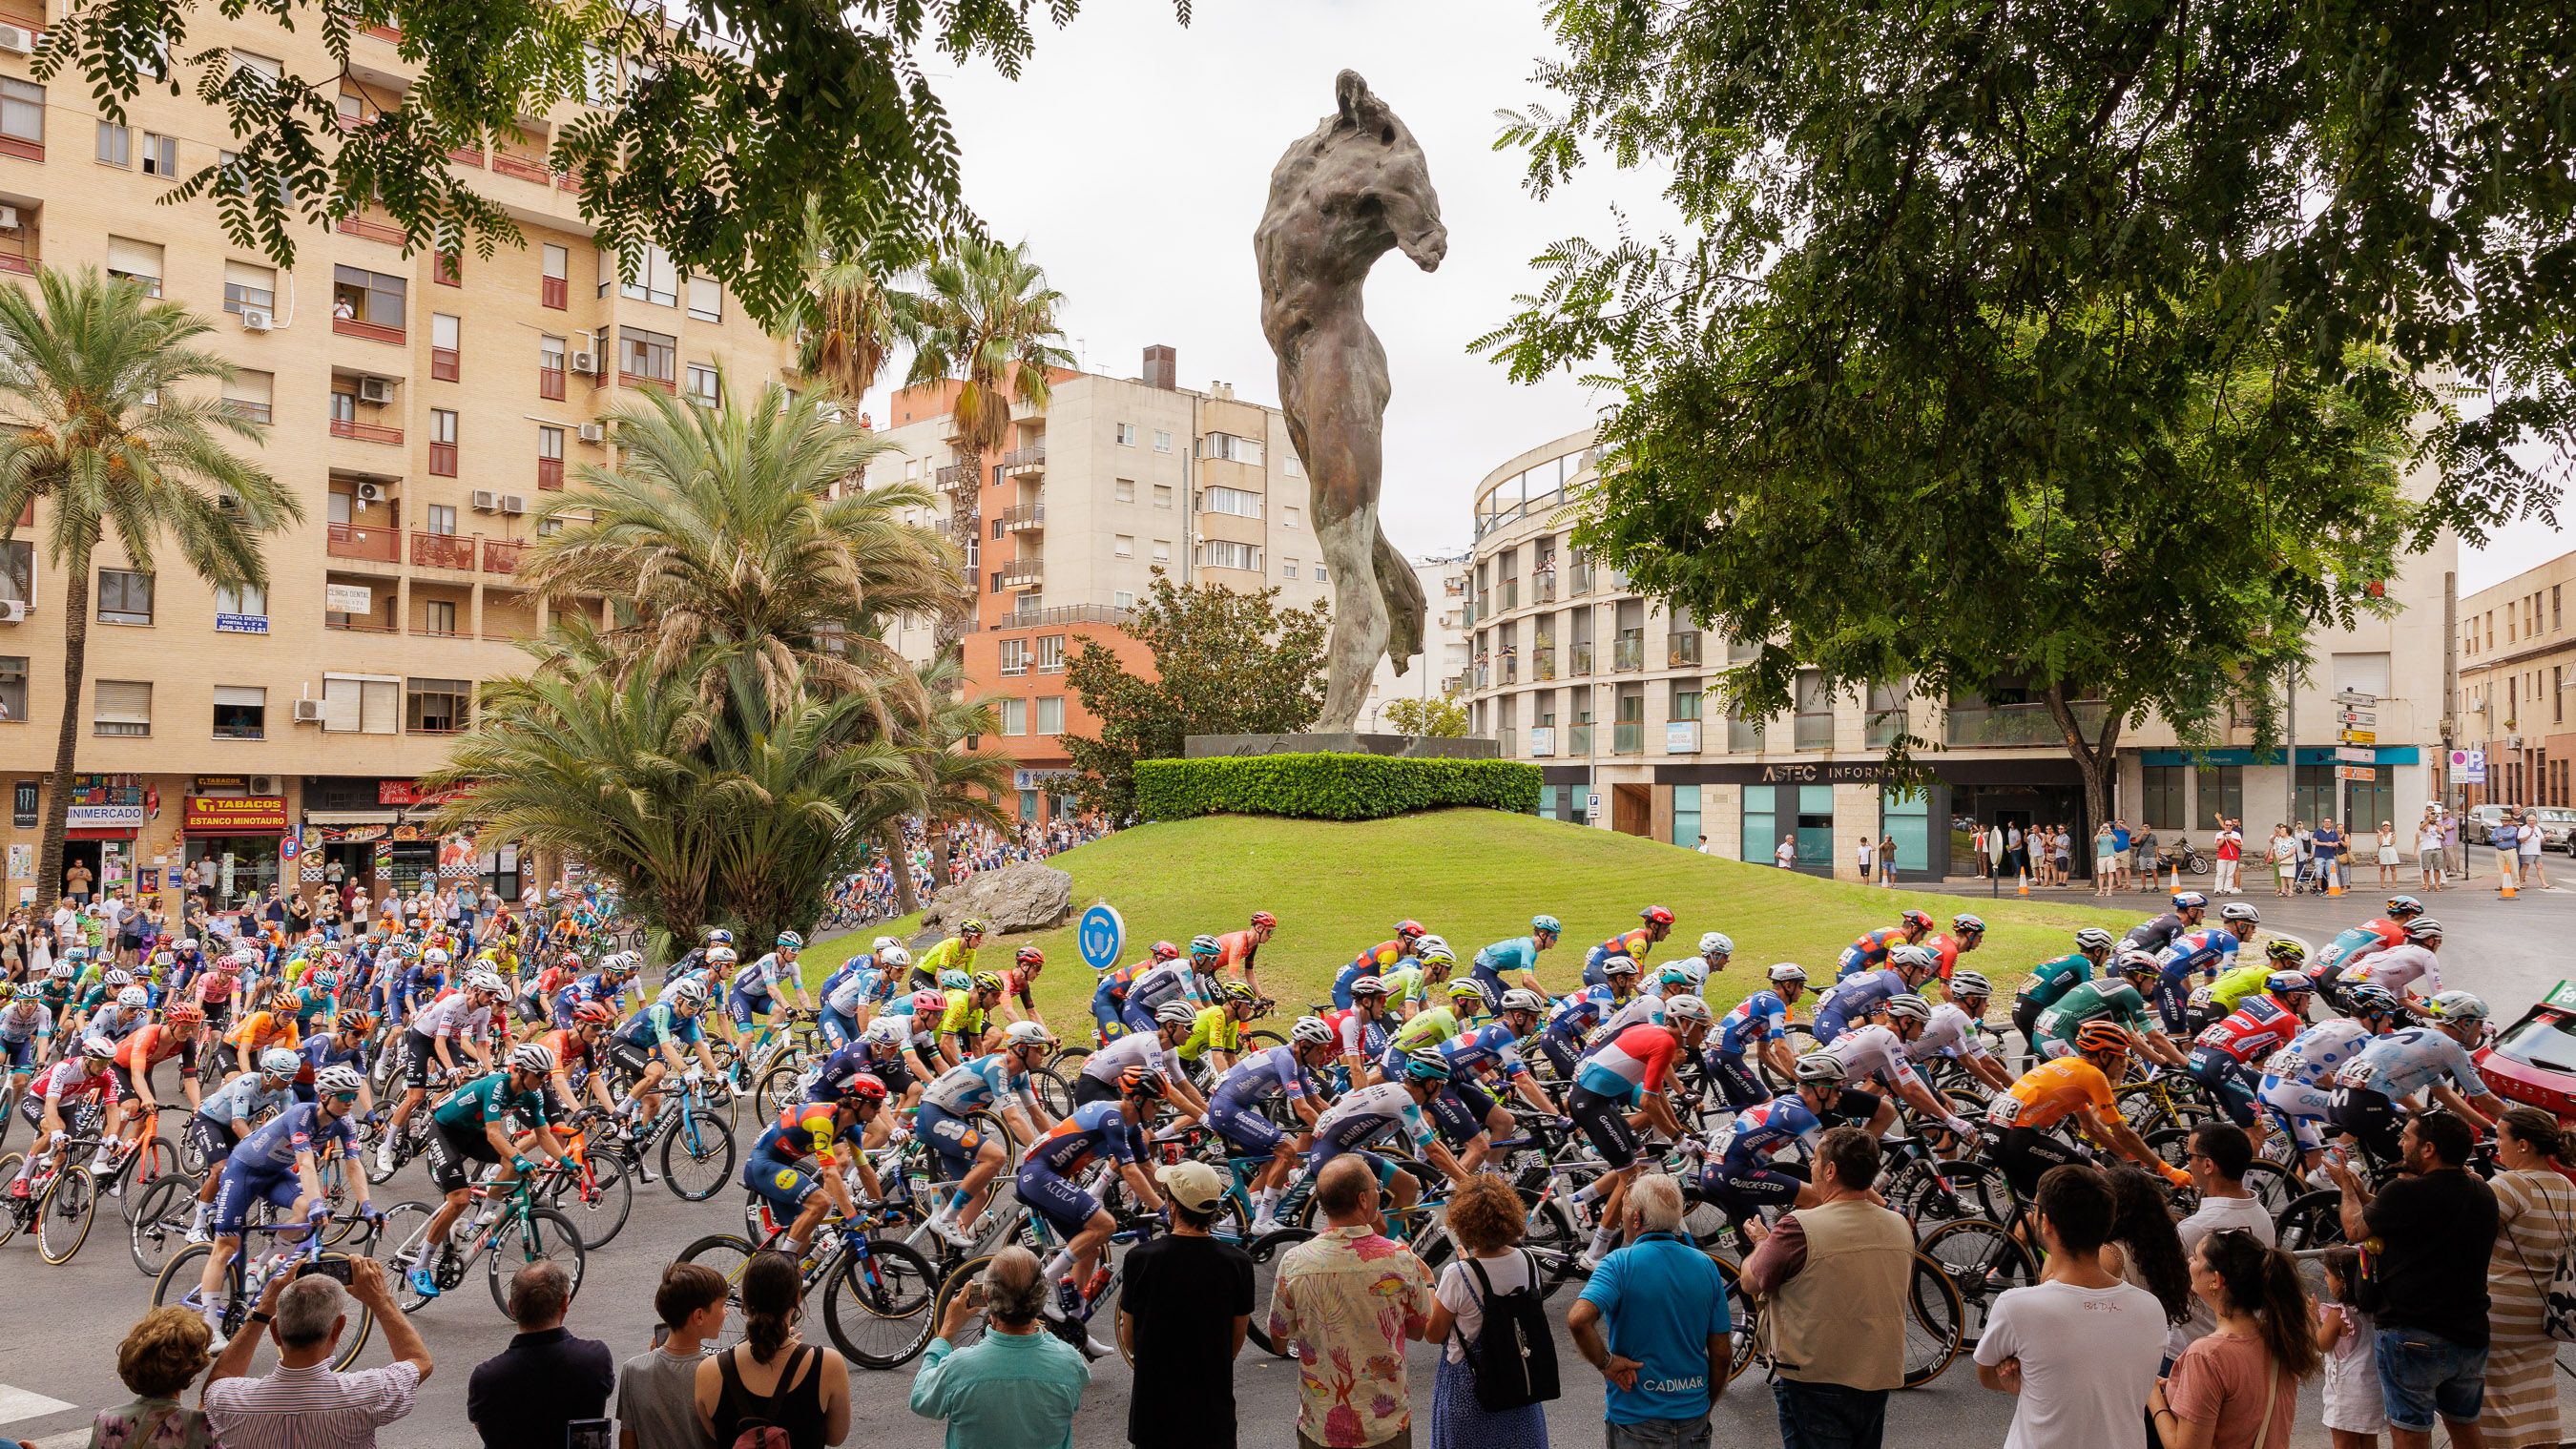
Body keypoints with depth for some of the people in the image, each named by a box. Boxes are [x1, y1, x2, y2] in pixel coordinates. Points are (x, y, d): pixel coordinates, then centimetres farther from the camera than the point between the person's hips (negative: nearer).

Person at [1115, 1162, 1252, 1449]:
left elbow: (1128, 1340, -2)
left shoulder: (1140, 1258, -15)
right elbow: (1237, 1341, 1)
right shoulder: (1238, 1262, -13)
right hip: (1213, 1403, 0)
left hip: (1154, 1401, 0)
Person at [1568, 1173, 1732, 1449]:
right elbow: (1723, 1356, 3)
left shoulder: (1620, 1264, -15)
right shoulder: (1706, 1266, -1)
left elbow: (1578, 1319, -32)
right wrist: (1705, 1408, 16)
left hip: (1635, 1420, -4)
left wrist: (1605, 1362, -16)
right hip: (1694, 1420, 4)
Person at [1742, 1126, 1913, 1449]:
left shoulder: (1799, 1228, -21)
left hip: (1816, 1383, -6)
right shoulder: (1900, 1227, -2)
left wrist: (1762, 1243, 12)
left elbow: (1751, 1281, -8)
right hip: (1878, 1384, 6)